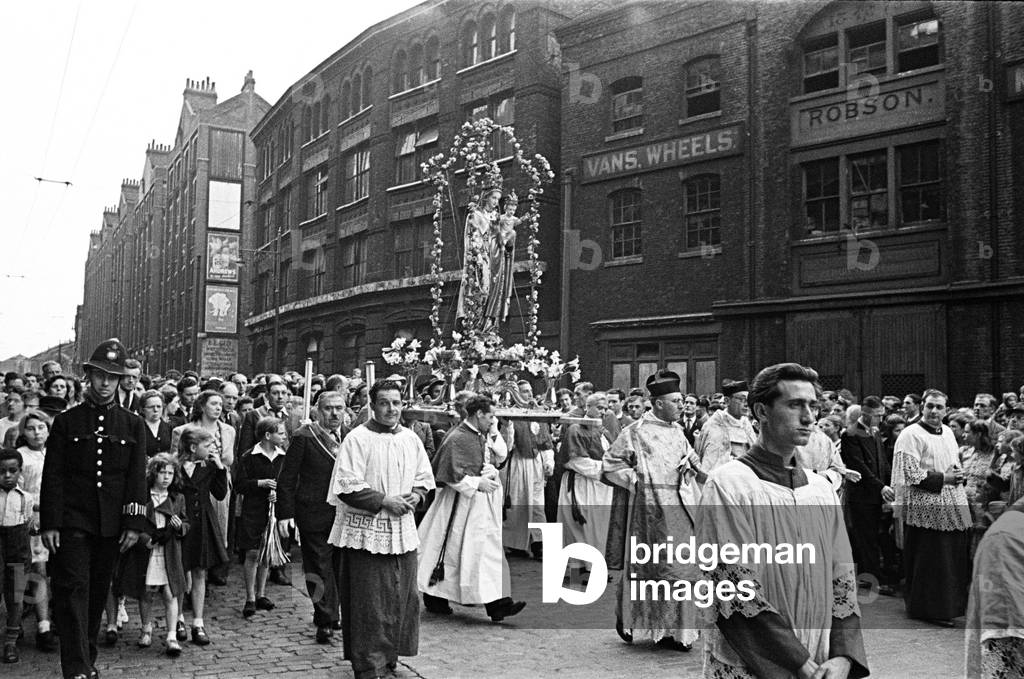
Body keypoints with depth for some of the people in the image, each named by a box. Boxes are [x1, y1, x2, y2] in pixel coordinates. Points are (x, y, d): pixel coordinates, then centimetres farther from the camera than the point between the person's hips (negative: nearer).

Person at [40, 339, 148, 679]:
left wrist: (134, 523, -2)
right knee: (73, 588, -9)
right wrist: (49, 523, -7)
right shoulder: (67, 421, 2)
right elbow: (53, 475, -1)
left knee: (98, 592, 11)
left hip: (111, 523, 2)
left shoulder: (133, 425, 6)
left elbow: (137, 478, 4)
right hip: (73, 520, -2)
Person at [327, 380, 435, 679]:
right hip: (366, 531, -6)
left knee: (402, 598, 11)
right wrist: (383, 501, -17)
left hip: (403, 529, 6)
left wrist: (416, 495, -4)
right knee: (369, 602, -1)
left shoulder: (411, 439, 8)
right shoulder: (357, 439, -10)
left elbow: (424, 478, 17)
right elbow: (348, 486, -14)